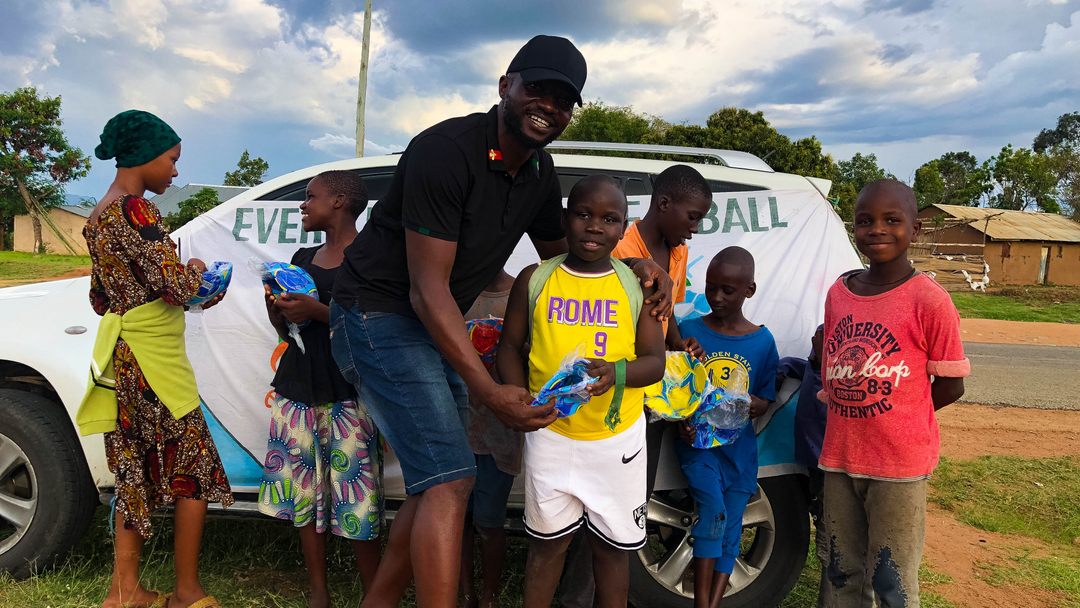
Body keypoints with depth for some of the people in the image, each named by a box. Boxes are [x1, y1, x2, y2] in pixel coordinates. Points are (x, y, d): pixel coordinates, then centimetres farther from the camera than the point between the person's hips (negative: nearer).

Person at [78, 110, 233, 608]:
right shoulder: (135, 210, -15)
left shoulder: (98, 215, 15)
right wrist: (195, 270, 0)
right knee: (194, 470, 2)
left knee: (137, 471, 15)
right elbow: (174, 285, -22)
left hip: (121, 358, 9)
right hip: (153, 359, -9)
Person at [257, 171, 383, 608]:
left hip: (347, 395, -6)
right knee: (304, 495, 8)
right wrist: (276, 310, 1)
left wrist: (318, 311, -19)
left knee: (355, 501, -8)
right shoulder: (302, 258, 17)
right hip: (296, 391, 7)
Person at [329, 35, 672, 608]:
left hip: (436, 326, 9)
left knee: (436, 484, 12)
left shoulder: (539, 170, 3)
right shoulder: (446, 150, -23)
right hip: (378, 316, -8)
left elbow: (558, 249, 18)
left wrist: (635, 267, -2)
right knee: (451, 478, -17)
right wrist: (488, 391, -31)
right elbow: (428, 289, -25)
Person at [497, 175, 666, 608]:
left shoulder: (636, 285, -2)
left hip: (617, 436, 0)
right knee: (548, 541, 13)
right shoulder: (534, 280, -2)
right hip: (550, 432, 0)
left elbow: (655, 360, -2)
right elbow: (510, 347, 4)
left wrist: (617, 372, -23)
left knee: (612, 546, 14)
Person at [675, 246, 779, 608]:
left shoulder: (763, 341, -1)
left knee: (730, 531, 5)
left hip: (739, 446, 3)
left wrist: (752, 405, -16)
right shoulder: (689, 330, -5)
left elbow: (764, 401, 7)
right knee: (713, 510, -20)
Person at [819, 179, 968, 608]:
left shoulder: (929, 300, -13)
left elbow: (951, 386, -7)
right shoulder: (837, 293, 3)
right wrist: (854, 417, 2)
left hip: (900, 463, -5)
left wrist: (896, 418, -5)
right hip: (839, 458, 5)